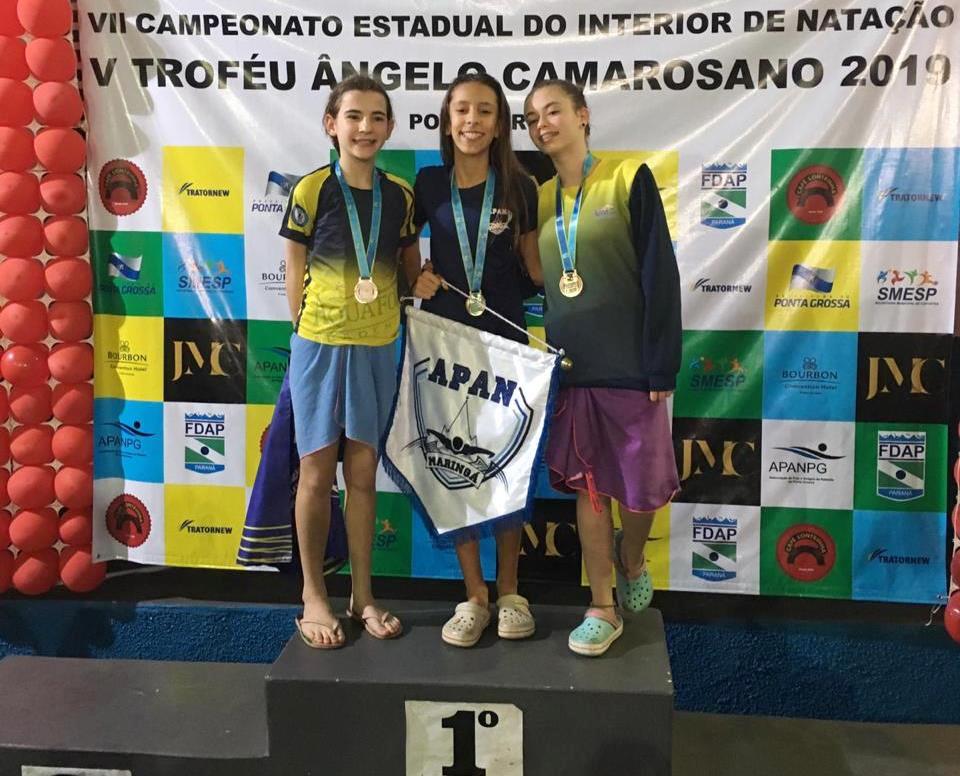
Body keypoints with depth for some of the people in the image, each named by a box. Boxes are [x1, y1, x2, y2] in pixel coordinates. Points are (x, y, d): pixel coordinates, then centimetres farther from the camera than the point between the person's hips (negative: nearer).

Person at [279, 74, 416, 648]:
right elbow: (295, 274, -2)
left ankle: (363, 595, 22)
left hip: (378, 348, 3)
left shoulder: (400, 196, 3)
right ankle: (314, 596, 19)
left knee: (363, 472, 10)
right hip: (321, 345, -3)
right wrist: (312, 331, -2)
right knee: (318, 473, 5)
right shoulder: (312, 190, -7)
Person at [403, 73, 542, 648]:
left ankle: (509, 591, 20)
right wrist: (417, 277, -4)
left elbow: (534, 264, 7)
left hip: (505, 342, -1)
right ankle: (474, 596, 17)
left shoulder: (518, 187, 0)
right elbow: (405, 244, 16)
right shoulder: (429, 184, 2)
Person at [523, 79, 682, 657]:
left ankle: (632, 561, 36)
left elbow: (660, 276, -8)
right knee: (589, 487, 8)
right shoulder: (539, 198, 10)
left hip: (628, 365, -4)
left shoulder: (628, 179, -4)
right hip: (567, 367, 4)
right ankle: (603, 609, 19)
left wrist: (662, 367, -12)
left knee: (642, 487, 5)